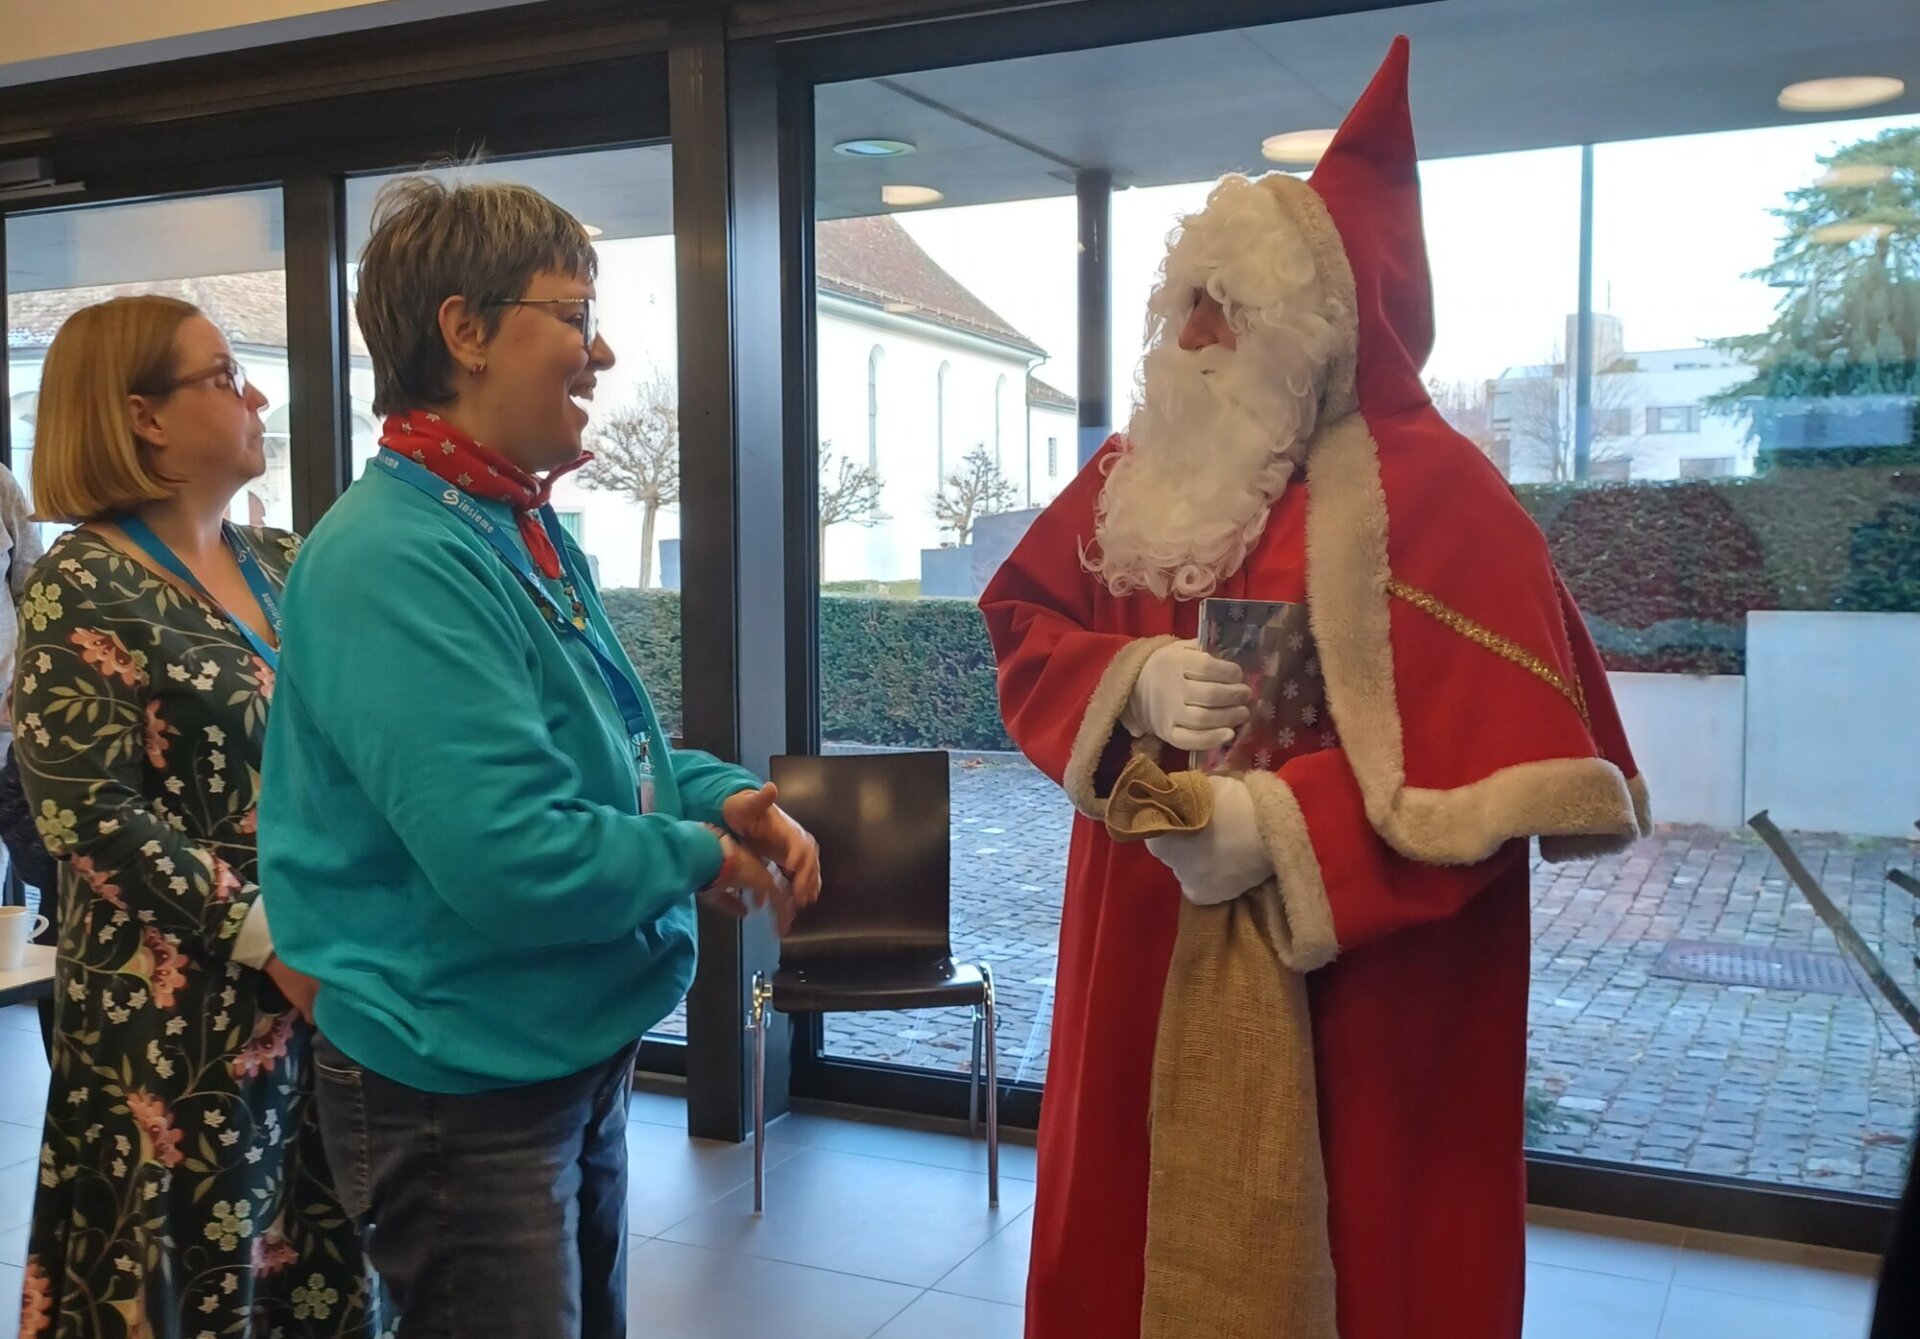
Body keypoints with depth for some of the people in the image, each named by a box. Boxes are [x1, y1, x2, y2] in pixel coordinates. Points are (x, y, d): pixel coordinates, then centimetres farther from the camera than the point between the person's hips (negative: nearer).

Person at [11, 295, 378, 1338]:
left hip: (326, 978, 6)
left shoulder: (282, 565, 10)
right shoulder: (81, 591, -10)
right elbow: (88, 817, -16)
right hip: (184, 1010, -6)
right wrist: (268, 939, -18)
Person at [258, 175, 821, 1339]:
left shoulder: (525, 529, 8)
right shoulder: (394, 560, -26)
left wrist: (722, 794, -3)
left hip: (578, 1050, 10)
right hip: (465, 1082, -10)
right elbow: (509, 858, -33)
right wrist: (697, 854, -16)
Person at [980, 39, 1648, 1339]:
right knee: (1144, 1227, 15)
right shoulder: (1138, 473, 8)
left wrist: (1278, 826, -25)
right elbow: (1022, 630, 9)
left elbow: (1500, 759, -17)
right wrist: (1132, 682, -13)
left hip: (1354, 980, -5)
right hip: (1151, 959, 6)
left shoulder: (1432, 493, -11)